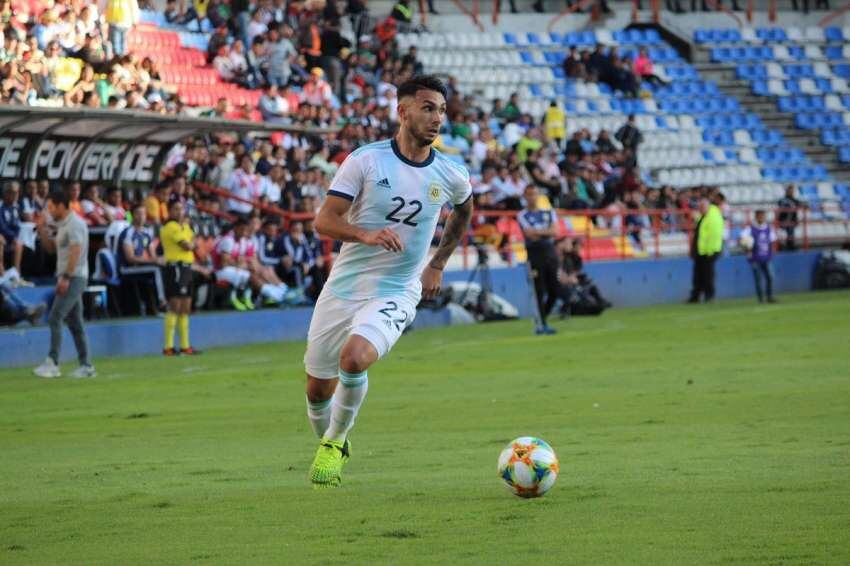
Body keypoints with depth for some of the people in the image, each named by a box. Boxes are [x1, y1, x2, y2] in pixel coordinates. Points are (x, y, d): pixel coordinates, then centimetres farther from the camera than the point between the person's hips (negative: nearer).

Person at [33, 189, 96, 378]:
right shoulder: (62, 225, 18)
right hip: (69, 278, 10)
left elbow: (76, 251, -22)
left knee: (55, 318, -15)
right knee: (74, 322, 10)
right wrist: (42, 229, 13)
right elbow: (51, 247, 27)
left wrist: (66, 277, -26)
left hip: (74, 277, -10)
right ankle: (86, 365, 11)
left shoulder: (74, 224, -13)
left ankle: (52, 364, -19)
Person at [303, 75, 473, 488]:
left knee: (354, 359, -29)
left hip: (395, 294, -1)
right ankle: (328, 445, 40)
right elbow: (324, 221, -12)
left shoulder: (451, 177, -1)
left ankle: (334, 444, -4)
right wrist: (367, 235, -30)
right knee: (319, 389, 8)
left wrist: (438, 264, 21)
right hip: (343, 286, 1)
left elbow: (464, 211, 24)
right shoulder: (366, 160, -8)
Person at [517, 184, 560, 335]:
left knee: (555, 290, 1)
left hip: (550, 251, 4)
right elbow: (530, 234, -11)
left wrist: (537, 232, -10)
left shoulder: (549, 213, 15)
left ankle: (541, 321, 17)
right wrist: (546, 232, -1)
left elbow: (554, 232, -2)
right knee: (540, 291, -7)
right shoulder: (522, 216, 3)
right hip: (535, 253, -4)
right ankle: (543, 324, -4)